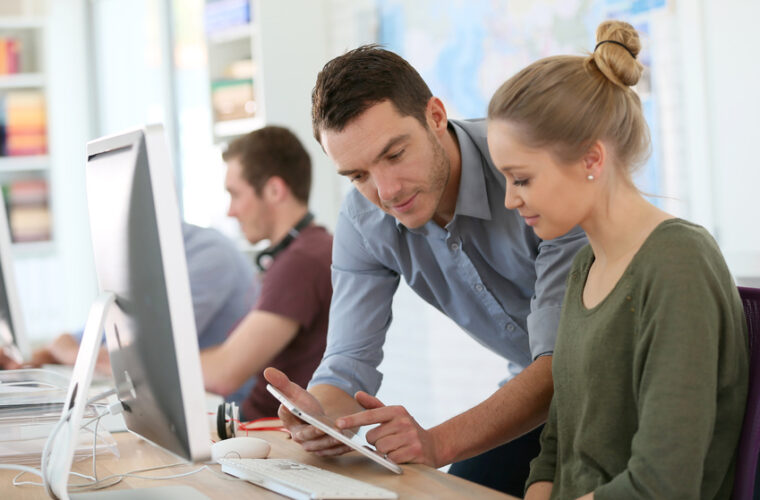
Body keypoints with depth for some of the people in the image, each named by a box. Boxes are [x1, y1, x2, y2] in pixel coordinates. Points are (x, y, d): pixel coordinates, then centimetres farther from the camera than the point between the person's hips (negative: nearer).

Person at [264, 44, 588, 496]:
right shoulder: (364, 221, -11)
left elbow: (566, 361, -36)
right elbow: (350, 361, -12)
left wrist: (438, 443, -49)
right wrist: (319, 416, -37)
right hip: (533, 390, 5)